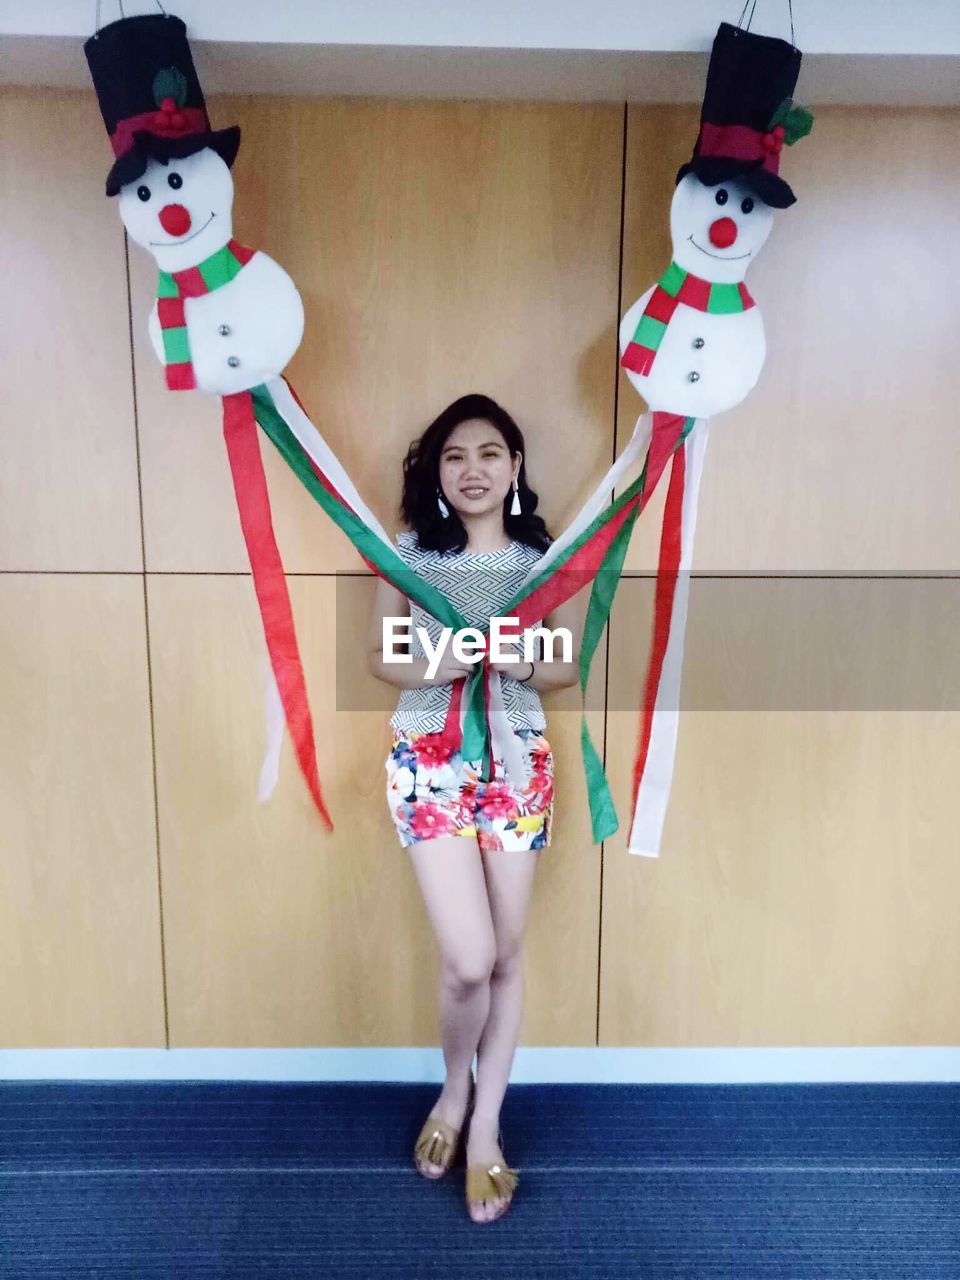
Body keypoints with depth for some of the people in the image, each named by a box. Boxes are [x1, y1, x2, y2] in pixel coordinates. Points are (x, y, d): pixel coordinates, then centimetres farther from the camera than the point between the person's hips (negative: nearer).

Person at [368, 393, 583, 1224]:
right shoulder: (410, 553, 1)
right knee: (468, 960, -4)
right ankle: (455, 1089, 31)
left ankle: (485, 1127, 34)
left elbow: (568, 667, 7)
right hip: (428, 761, -1)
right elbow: (379, 656, 5)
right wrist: (435, 669, -15)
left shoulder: (547, 559, 2)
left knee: (507, 955, 11)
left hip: (517, 763, 2)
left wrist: (519, 664, -15)